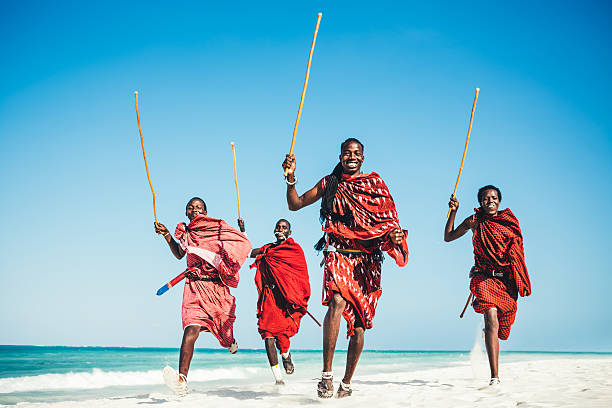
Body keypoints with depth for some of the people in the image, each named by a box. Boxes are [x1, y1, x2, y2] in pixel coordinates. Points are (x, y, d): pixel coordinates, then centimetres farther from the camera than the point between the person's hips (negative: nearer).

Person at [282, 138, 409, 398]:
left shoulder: (375, 183, 11)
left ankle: (347, 382, 16)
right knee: (338, 301, -29)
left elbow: (388, 220, 8)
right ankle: (326, 373, -26)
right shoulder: (330, 183, 13)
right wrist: (291, 178, -3)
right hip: (338, 254, -1)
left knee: (359, 322, 1)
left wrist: (394, 235, -15)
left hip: (367, 259, 1)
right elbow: (295, 204, 13)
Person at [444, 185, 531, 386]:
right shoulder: (475, 221, 5)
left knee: (501, 326, 10)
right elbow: (448, 237, 12)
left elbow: (517, 251, 14)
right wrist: (453, 212, 2)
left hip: (506, 279, 3)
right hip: (484, 277, -3)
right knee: (492, 321, -20)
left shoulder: (509, 221, 9)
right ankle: (495, 376, -22)